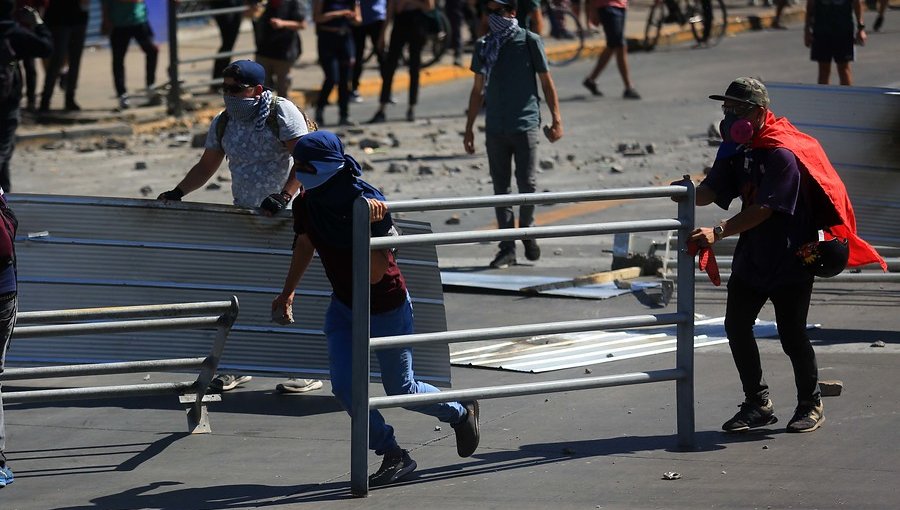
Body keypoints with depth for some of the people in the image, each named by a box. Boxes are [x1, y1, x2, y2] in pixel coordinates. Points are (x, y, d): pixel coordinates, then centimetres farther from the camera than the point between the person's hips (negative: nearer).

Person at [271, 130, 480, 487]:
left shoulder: (367, 204, -28)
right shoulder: (307, 204, -8)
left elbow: (374, 275, -29)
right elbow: (305, 245, 15)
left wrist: (373, 226, -35)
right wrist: (287, 293, 23)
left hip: (387, 309, -6)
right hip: (344, 307, 6)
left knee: (400, 389, 7)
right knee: (344, 386, -9)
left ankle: (461, 413, 36)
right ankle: (393, 456, 5)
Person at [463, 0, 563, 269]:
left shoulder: (529, 41, -2)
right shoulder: (484, 46, 9)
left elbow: (546, 82, 2)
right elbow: (478, 90, 15)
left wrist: (556, 119, -3)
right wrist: (469, 128, 14)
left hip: (525, 124, -3)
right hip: (495, 127, 3)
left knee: (527, 184, -3)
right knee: (501, 187, 3)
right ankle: (507, 248, 7)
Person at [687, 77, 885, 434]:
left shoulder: (783, 154, -20)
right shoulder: (737, 149, 6)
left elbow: (763, 209, -27)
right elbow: (713, 191, -2)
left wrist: (718, 233, -35)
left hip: (790, 260, -8)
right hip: (751, 257, 8)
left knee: (792, 335, -3)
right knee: (736, 325, 2)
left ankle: (811, 405, 18)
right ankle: (758, 405, 14)